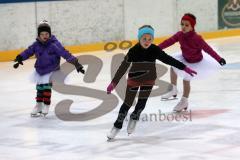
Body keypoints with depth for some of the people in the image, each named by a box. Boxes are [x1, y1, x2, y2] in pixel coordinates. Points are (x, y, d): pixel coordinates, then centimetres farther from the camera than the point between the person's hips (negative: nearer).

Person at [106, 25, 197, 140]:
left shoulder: (155, 50, -18)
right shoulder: (133, 51, -24)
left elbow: (168, 59, -8)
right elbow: (123, 68, -20)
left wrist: (184, 68, -7)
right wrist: (113, 83, -21)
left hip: (148, 80, 2)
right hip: (134, 80, -2)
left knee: (142, 103, 7)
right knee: (127, 103, 2)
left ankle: (134, 119, 37)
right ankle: (117, 126, 17)